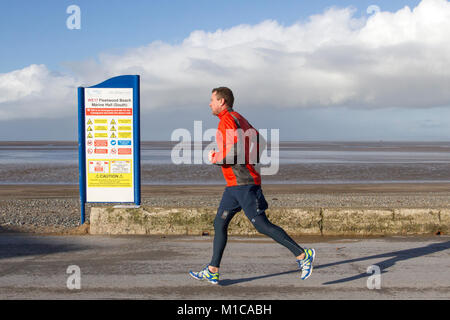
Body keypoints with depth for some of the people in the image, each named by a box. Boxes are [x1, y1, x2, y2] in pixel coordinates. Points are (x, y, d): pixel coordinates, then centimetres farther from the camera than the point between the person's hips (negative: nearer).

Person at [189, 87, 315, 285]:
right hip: (234, 185, 10)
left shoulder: (228, 120, -12)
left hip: (243, 183, -10)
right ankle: (212, 272, 13)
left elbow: (233, 151, -24)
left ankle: (302, 255, -3)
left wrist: (215, 158, -7)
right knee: (219, 224, 10)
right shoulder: (238, 118, 18)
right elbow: (259, 141, 26)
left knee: (262, 225, -9)